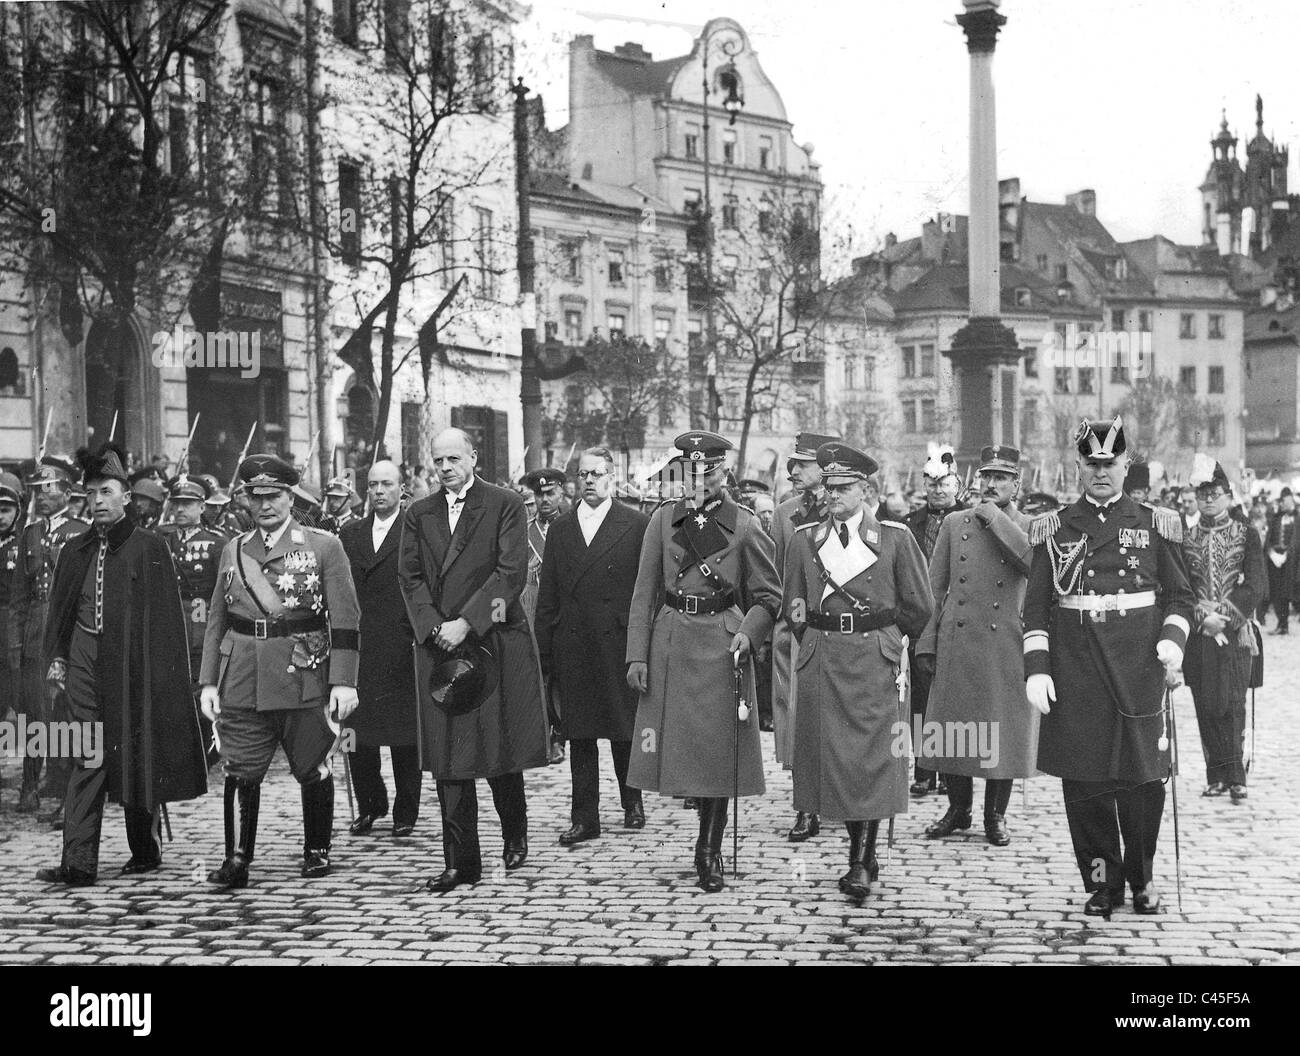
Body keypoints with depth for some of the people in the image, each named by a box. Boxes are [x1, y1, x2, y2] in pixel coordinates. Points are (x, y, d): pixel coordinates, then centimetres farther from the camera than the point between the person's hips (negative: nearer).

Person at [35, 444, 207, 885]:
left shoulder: (149, 548, -3)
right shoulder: (76, 550, 10)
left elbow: (164, 616, -4)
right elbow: (60, 607, 16)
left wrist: (158, 669, -9)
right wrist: (57, 656, 7)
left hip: (134, 662, -3)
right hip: (86, 661, 3)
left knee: (138, 756, 6)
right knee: (89, 758, -3)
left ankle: (145, 850, 22)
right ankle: (79, 862, -6)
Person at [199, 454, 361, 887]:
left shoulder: (323, 546, 1)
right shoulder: (233, 550, 12)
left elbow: (344, 620, -3)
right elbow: (216, 620, 15)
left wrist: (343, 681, -10)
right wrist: (208, 681, 8)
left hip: (303, 677, -3)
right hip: (241, 681, 3)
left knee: (312, 770, 7)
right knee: (240, 771, -2)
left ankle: (317, 851, 24)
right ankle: (237, 860, 5)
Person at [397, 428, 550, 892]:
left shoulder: (505, 505, 0)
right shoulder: (417, 515, 12)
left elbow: (511, 572, -9)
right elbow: (410, 577, 7)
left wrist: (466, 623, -15)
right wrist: (435, 628, -9)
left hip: (496, 641, -3)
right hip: (438, 646, 3)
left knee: (503, 747, 3)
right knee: (447, 758, 2)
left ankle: (515, 835, 28)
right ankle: (460, 862, 7)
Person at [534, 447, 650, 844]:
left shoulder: (637, 525, 1)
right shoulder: (560, 528, 12)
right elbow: (547, 595, 12)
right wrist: (544, 650, 6)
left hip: (619, 643, -3)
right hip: (572, 645, 3)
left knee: (624, 729, 6)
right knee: (579, 734, 5)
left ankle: (632, 800, 28)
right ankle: (584, 818, 11)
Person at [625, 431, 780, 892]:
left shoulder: (745, 526, -1)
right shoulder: (663, 520, 5)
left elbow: (768, 596, 4)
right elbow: (645, 593, 6)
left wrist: (748, 634, -13)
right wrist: (637, 654, -1)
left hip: (722, 646, -2)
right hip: (671, 643, 2)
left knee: (718, 749, 1)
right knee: (682, 745, 5)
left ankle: (710, 849, 16)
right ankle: (707, 846, 25)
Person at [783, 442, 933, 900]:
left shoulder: (894, 538, 2)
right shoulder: (804, 541, 9)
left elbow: (919, 607, 8)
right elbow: (793, 609, 18)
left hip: (875, 662, -3)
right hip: (821, 664, 3)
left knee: (871, 758, -8)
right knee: (832, 756, 3)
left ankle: (860, 863, -5)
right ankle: (863, 855, 16)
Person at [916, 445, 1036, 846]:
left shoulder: (1029, 528, 5)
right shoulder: (953, 525, 10)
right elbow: (934, 588, 9)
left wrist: (997, 519, -14)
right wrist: (926, 643, 2)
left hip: (1007, 649, -2)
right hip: (955, 646, 2)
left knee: (1002, 734, 2)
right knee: (952, 732, 6)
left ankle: (995, 815, 18)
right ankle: (958, 809, 23)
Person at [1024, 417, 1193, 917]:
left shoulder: (1156, 525, 8)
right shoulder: (1054, 528, 8)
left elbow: (1180, 596, 11)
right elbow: (1036, 605, 6)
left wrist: (1172, 639, -8)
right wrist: (1036, 668, -3)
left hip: (1140, 670, 0)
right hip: (1075, 674, 0)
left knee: (1144, 779, 2)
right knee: (1083, 782, 2)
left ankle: (1143, 881, 20)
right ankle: (1101, 883, 15)